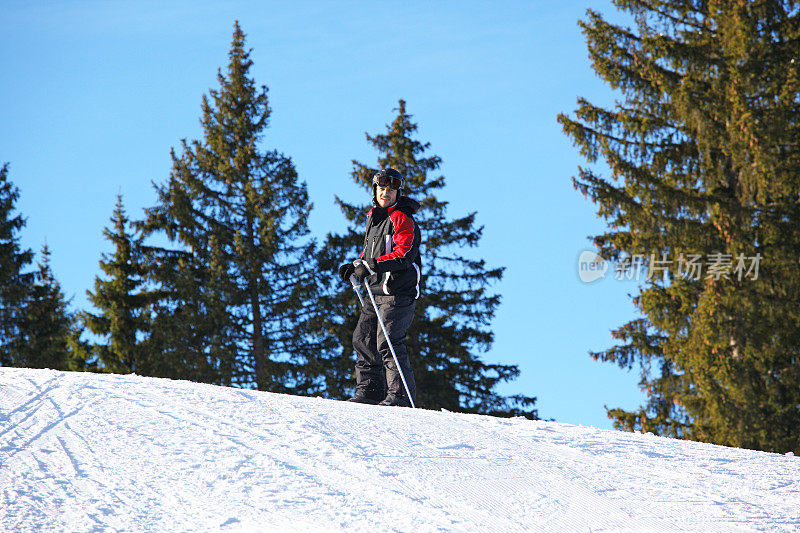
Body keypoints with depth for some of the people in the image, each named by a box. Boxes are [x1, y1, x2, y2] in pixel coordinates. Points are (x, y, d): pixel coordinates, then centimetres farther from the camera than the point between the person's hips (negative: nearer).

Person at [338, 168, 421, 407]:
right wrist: (356, 266, 13)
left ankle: (401, 394, -12)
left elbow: (404, 254, -22)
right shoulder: (373, 217, 17)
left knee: (388, 342, -15)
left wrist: (371, 266, -28)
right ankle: (369, 390, 17)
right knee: (363, 338, 9)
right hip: (376, 291, 9)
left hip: (398, 291, -9)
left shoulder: (402, 219, -11)